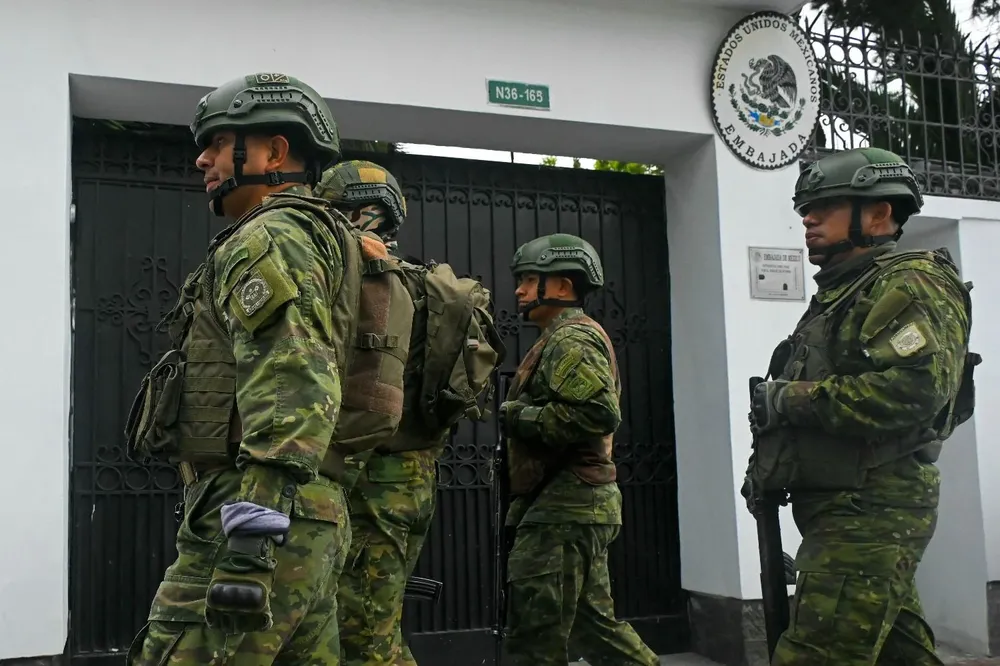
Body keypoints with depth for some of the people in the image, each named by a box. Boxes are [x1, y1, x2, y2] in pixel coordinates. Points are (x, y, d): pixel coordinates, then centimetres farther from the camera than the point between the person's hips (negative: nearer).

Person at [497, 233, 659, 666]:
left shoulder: (570, 339, -10)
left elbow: (598, 413, -25)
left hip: (562, 508, -11)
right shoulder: (571, 339, 23)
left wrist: (518, 417, -17)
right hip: (575, 505, 11)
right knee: (594, 623, 16)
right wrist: (518, 415, 11)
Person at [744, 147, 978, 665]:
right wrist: (767, 458, 10)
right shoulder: (840, 295, 21)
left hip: (871, 512, -10)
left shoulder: (910, 285, -10)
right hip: (846, 509, 10)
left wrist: (788, 398, -19)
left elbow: (913, 389, -26)